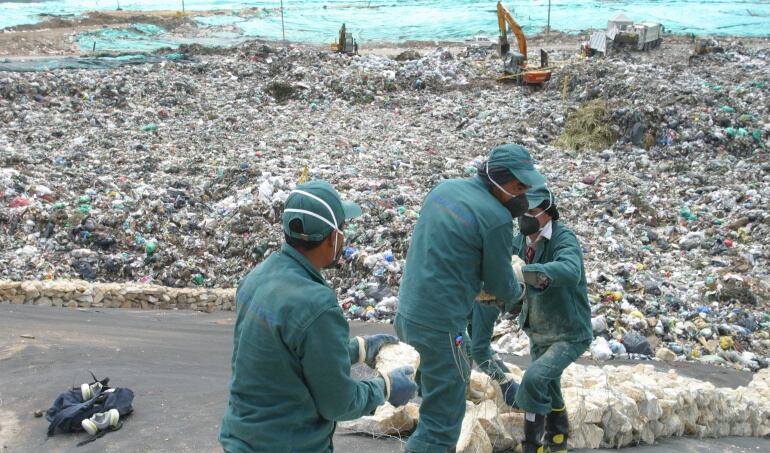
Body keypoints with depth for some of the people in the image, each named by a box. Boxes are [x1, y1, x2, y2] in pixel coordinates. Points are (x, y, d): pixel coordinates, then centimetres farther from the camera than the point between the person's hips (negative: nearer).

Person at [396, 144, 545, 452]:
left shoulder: (444, 188, 5)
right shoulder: (496, 218, -16)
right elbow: (501, 285, -4)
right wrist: (516, 292, 19)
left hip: (406, 312, 9)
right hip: (439, 323, -9)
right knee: (442, 417, 1)